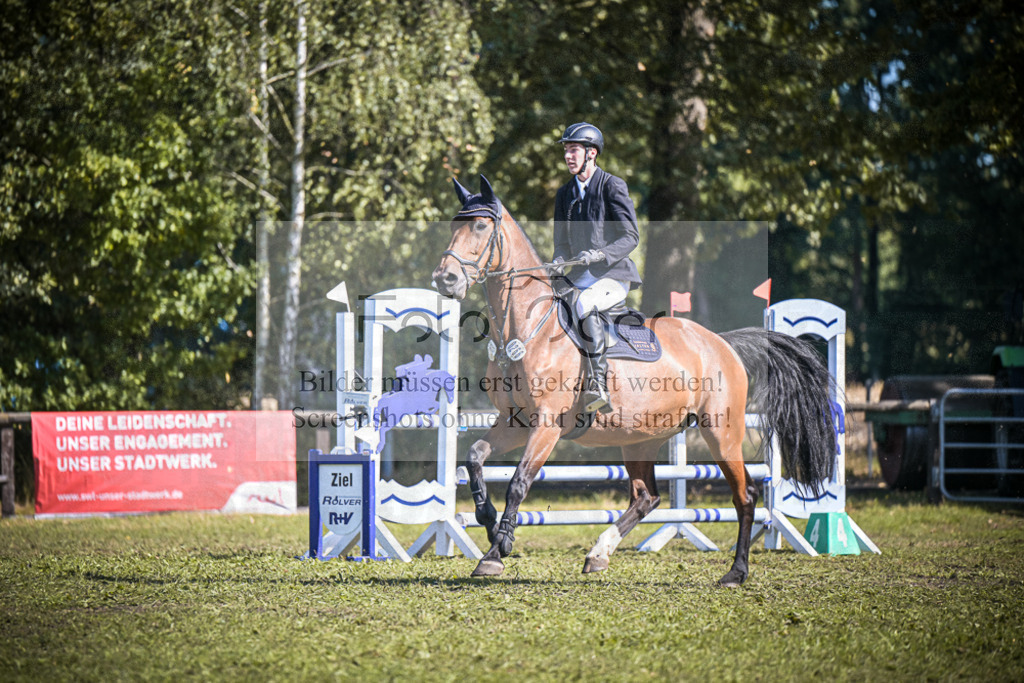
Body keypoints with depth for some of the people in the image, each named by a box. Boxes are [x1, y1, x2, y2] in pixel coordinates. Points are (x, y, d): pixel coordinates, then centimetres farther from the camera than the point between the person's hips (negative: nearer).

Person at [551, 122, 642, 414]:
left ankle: (599, 384, -38)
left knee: (585, 304, -36)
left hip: (614, 276, -7)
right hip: (579, 280, 7)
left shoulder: (612, 186, -5)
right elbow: (562, 243, 15)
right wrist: (558, 263, -9)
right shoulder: (565, 193, 14)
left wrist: (599, 254, -25)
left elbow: (630, 237, -10)